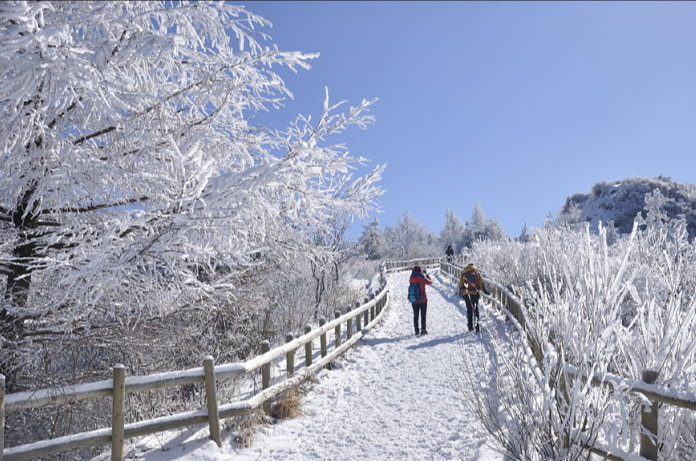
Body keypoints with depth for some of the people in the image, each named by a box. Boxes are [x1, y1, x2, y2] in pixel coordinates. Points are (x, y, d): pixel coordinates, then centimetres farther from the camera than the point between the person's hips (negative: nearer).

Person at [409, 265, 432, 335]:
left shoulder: (411, 279, -4)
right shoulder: (422, 278, -15)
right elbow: (430, 282, 1)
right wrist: (426, 274, 13)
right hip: (422, 300, -4)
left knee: (415, 315, 12)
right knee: (423, 315, 6)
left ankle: (417, 330, 13)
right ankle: (423, 330, 5)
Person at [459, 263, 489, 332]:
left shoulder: (464, 273, 14)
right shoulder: (477, 272, 12)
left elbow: (461, 284, 7)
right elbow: (481, 283, 1)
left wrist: (462, 292, 15)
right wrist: (485, 291, 5)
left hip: (466, 293, 1)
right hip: (474, 292, -1)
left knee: (469, 309, 10)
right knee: (476, 309, 6)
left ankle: (470, 326, 6)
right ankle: (477, 326, -3)